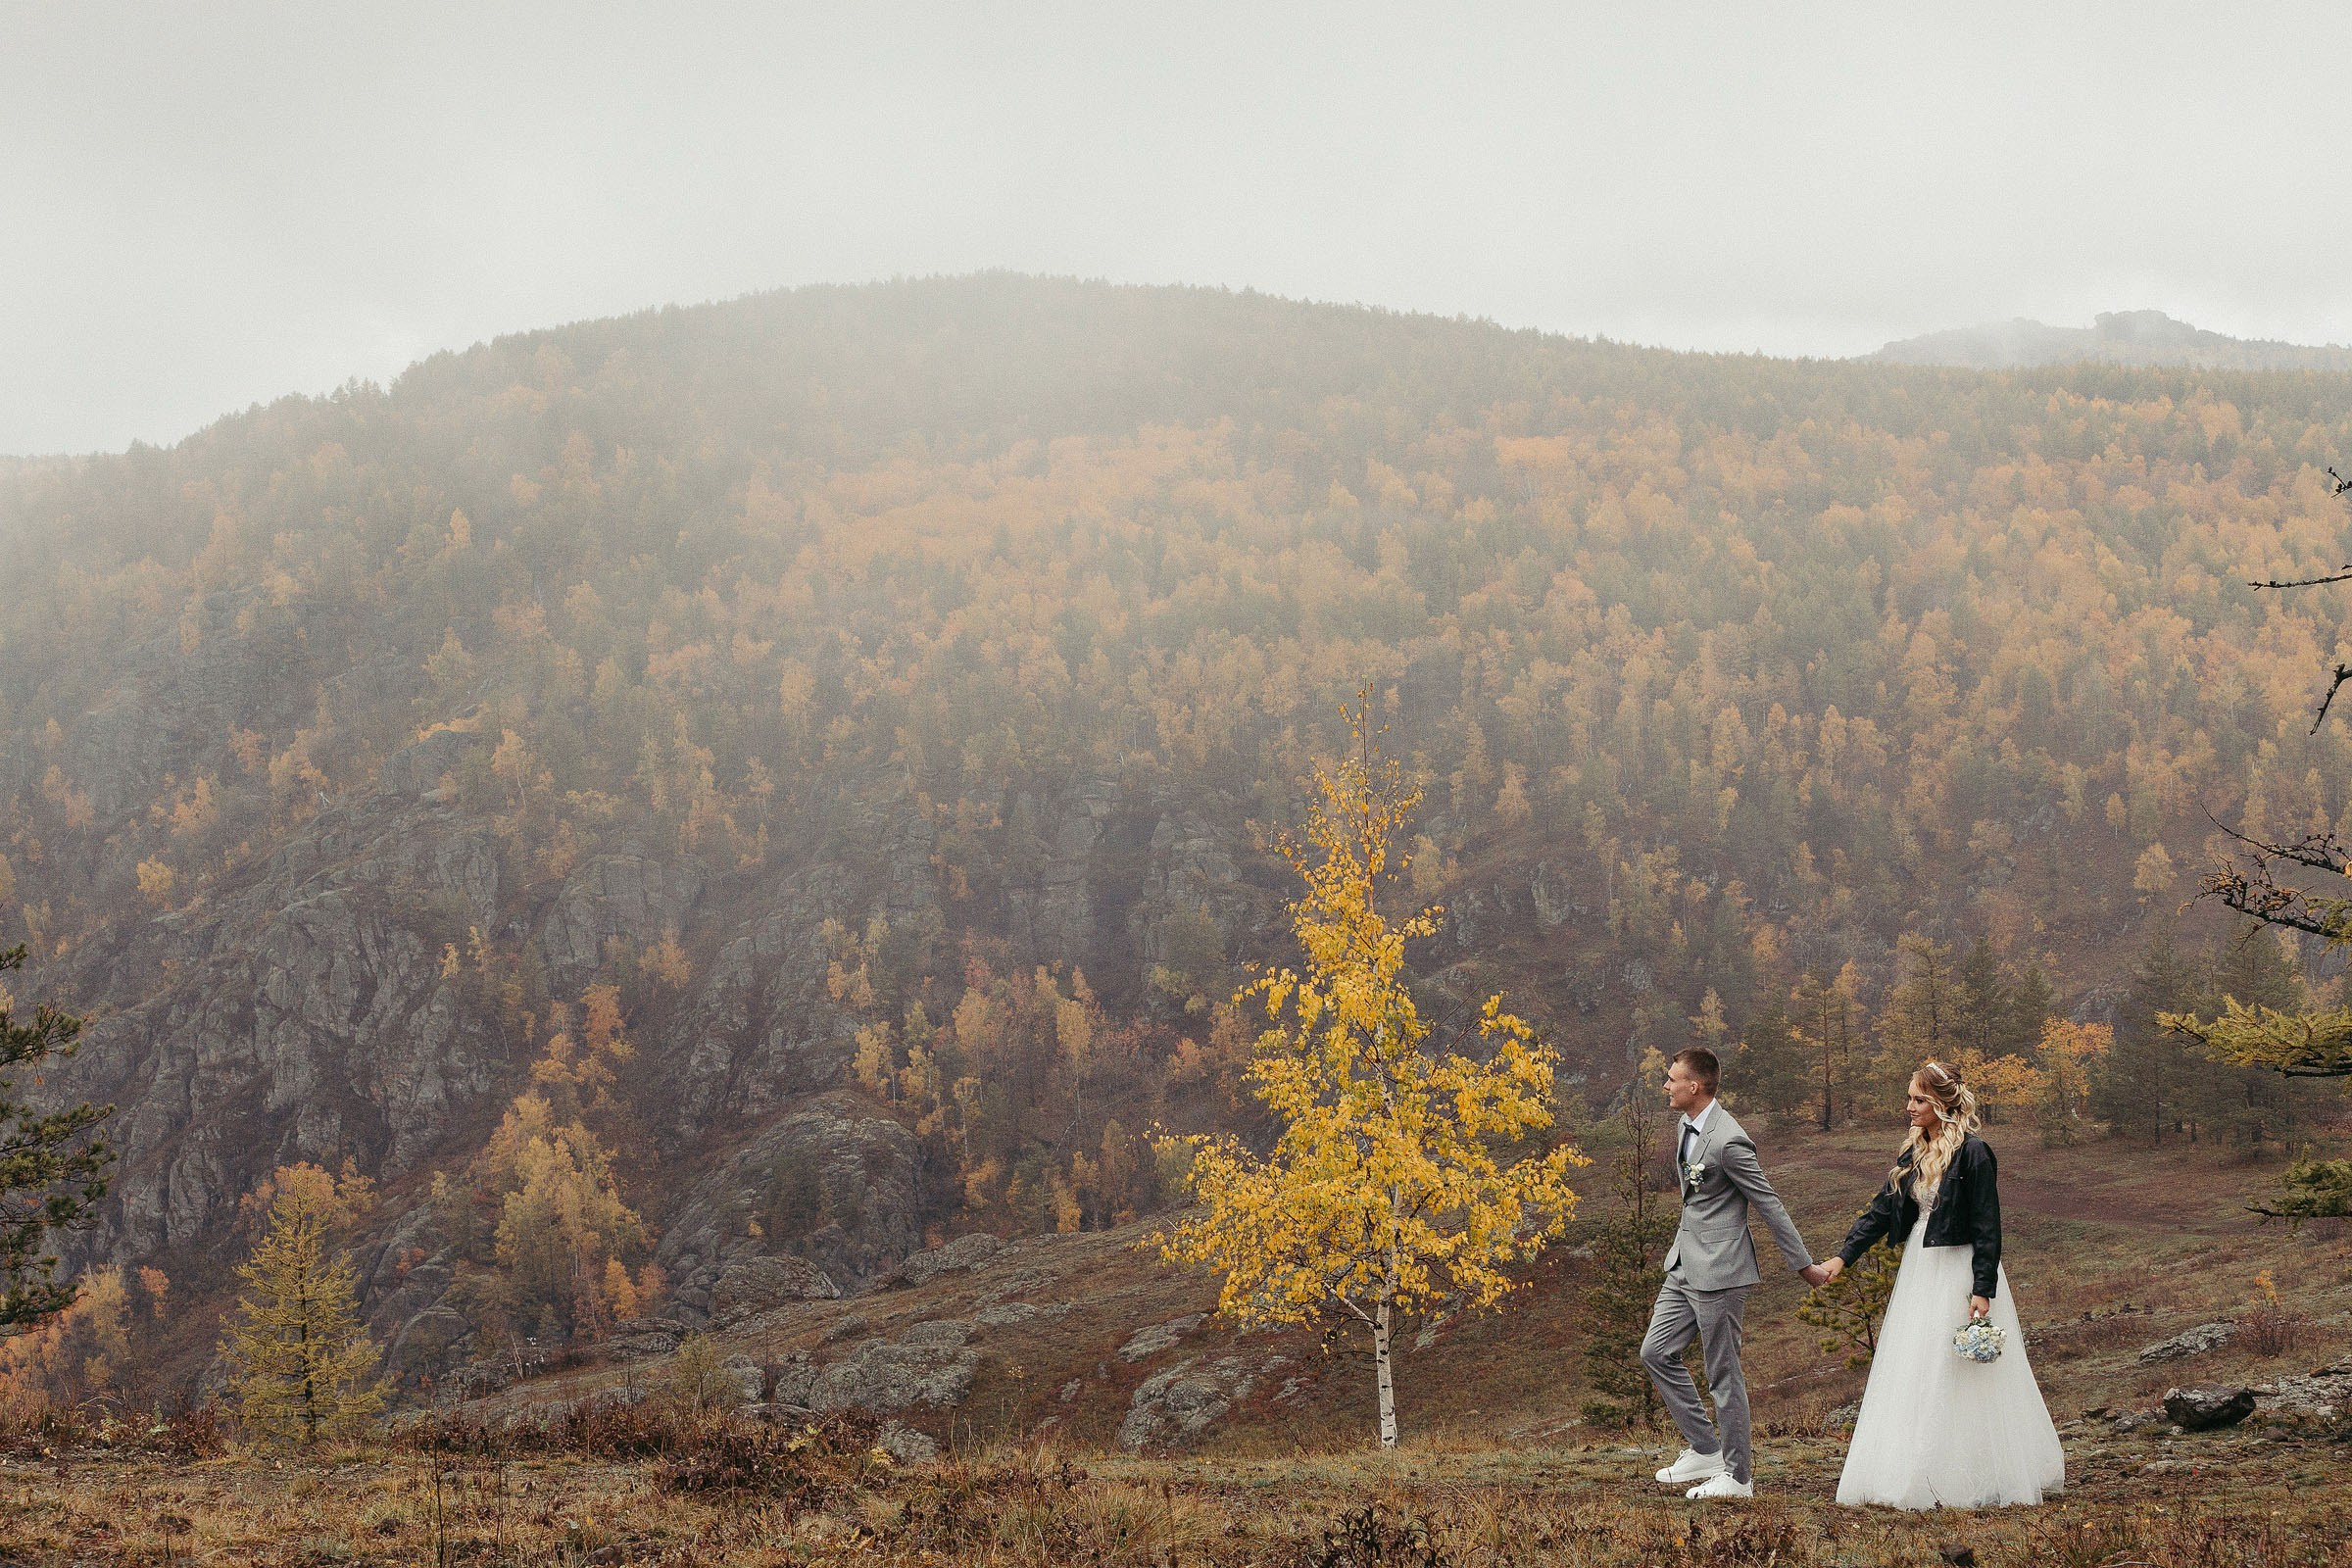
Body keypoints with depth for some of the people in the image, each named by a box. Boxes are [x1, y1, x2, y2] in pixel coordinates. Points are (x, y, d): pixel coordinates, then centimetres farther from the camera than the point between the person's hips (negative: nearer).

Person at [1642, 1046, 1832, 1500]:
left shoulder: (1729, 1141, -22)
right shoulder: (1685, 1126, 7)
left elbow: (1769, 1205, -16)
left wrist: (1804, 1265, -11)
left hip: (1718, 1269, -10)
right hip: (1685, 1263, 10)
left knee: (1723, 1373, -1)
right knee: (1656, 1351, 11)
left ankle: (1737, 1476, 11)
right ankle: (1705, 1449, 20)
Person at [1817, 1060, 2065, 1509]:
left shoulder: (1972, 1153, -14)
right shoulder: (1913, 1152, 8)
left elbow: (1987, 1227, -15)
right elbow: (1882, 1210, 10)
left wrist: (1982, 1291, -18)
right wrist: (1844, 1256, 1)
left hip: (1959, 1271, -8)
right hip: (1919, 1270, 8)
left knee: (1962, 1377, -3)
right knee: (1913, 1377, 8)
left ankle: (1975, 1481, 7)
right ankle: (1922, 1477, 15)